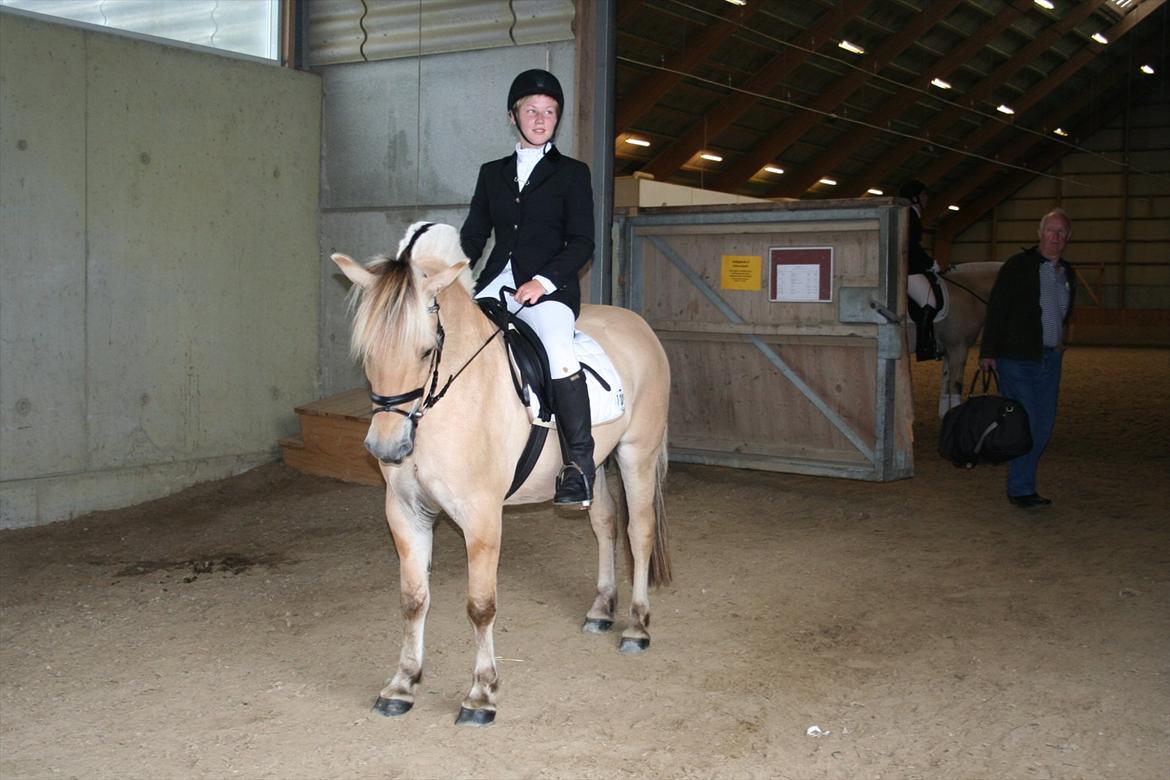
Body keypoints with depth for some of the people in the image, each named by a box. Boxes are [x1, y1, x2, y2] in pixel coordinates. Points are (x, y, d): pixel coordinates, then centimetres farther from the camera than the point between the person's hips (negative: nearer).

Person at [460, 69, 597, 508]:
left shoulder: (572, 173, 8)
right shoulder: (492, 174, 20)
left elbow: (582, 244, 0)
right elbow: (473, 236, 17)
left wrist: (543, 281, -16)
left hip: (549, 288, -5)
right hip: (495, 285, 5)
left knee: (560, 356, -32)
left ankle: (579, 465, -22)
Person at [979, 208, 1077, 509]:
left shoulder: (1067, 273, 14)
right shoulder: (1018, 266, -6)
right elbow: (996, 310, -8)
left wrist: (1060, 346, 15)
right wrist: (988, 352, -12)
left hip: (1051, 358, 7)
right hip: (1017, 358, -7)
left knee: (1044, 424, 8)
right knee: (1023, 423, -8)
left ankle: (1021, 483, 17)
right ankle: (1021, 489, -1)